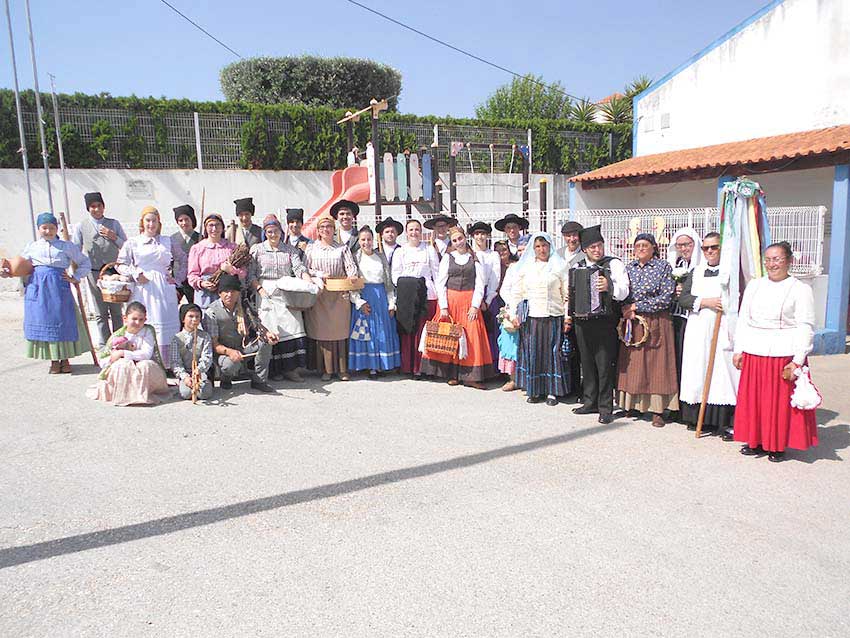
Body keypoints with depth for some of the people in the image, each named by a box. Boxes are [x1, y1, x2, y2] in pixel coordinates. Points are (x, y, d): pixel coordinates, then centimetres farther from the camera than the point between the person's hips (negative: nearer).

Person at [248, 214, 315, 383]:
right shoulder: (256, 249, 8)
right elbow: (250, 274, 3)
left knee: (292, 328, -8)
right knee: (270, 332, -6)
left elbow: (299, 268, -1)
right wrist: (259, 289, -12)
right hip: (266, 294, -1)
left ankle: (290, 369, -5)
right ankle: (274, 370, 2)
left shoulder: (290, 250, 12)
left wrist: (311, 284, -18)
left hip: (288, 293, 2)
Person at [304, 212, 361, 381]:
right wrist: (320, 275, -11)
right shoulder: (311, 248, 12)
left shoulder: (342, 248, 12)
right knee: (322, 330, -2)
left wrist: (352, 276, -21)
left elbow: (351, 266, 0)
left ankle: (342, 369, 6)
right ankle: (326, 369, 4)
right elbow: (305, 269, 5)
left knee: (340, 330, 0)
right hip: (319, 294, 0)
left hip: (340, 295, 0)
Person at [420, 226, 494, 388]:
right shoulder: (447, 258, 7)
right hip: (449, 301, 0)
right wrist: (443, 306, -6)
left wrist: (475, 305, -9)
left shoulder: (475, 259, 6)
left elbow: (480, 284, 2)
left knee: (471, 337, -5)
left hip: (469, 301, 0)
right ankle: (452, 374, 8)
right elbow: (441, 283, 2)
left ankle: (470, 376, 0)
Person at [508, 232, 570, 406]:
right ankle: (534, 390, 13)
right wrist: (514, 314, 3)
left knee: (552, 353, 1)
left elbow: (567, 294, 2)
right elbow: (516, 292, 11)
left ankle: (552, 391, 10)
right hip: (531, 318, 2)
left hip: (554, 318, -2)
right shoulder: (525, 267, 10)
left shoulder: (560, 266, 4)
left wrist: (567, 317, -4)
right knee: (531, 353, 3)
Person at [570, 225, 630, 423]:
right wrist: (570, 313, 12)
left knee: (605, 365, -3)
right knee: (587, 364, 14)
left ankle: (606, 408, 6)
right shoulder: (577, 266, 13)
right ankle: (590, 402, 26)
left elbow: (623, 291, -14)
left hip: (604, 322, -5)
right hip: (581, 321, 6)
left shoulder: (614, 264, -3)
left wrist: (609, 287, -32)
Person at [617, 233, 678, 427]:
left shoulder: (663, 267, -3)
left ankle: (657, 410, 4)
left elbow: (666, 298, -10)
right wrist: (626, 310, -9)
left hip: (656, 323, -4)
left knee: (656, 364, 0)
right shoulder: (629, 268, 10)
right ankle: (631, 404, 14)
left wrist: (637, 306, -11)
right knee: (632, 364, 5)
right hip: (632, 323, 4)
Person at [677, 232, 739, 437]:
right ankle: (699, 418, 15)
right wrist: (706, 302, -10)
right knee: (698, 373, 5)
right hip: (698, 331, 4)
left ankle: (728, 423, -1)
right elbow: (683, 298, 3)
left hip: (724, 331, -3)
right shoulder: (695, 272, 14)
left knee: (724, 372, -6)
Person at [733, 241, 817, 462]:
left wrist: (797, 361, -14)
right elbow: (743, 320, 13)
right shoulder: (754, 286, 11)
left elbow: (806, 328, -7)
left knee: (781, 401, 3)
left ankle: (778, 445, 18)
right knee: (753, 399, 7)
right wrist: (739, 350, 6)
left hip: (784, 355, -4)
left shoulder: (800, 290, -3)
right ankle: (756, 441, 21)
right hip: (754, 354, 4)